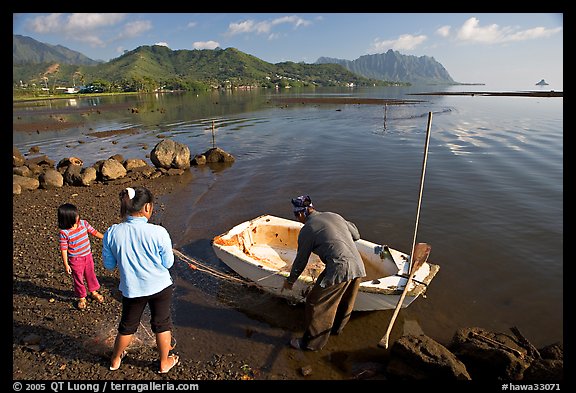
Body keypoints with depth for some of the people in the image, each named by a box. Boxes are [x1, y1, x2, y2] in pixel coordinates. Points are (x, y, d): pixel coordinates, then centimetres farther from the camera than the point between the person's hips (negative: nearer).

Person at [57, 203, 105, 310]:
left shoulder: (83, 223, -9)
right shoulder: (63, 233, -22)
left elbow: (94, 232, 5)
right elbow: (63, 249, -17)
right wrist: (66, 264, -13)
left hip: (88, 256, 5)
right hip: (75, 260, -5)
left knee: (91, 275, 22)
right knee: (78, 279, 14)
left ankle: (94, 292, 44)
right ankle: (82, 298, 34)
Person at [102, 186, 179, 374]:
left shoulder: (112, 233, -15)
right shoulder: (159, 232, -23)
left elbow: (109, 264, -2)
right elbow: (168, 263, -10)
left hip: (131, 289, 2)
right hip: (160, 287, -2)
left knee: (127, 325, 26)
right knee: (162, 324, 19)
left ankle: (115, 360, 48)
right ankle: (164, 362, 38)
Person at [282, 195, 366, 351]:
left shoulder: (306, 231, -1)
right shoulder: (334, 215, 16)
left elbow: (301, 260, 7)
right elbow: (356, 234, 24)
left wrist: (290, 281, 23)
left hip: (339, 269, -7)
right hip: (358, 266, 8)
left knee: (316, 304, 11)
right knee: (345, 302, 28)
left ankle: (312, 343, 25)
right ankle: (336, 327, 51)